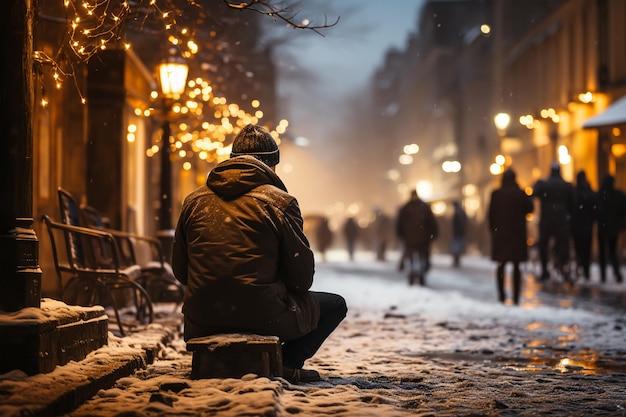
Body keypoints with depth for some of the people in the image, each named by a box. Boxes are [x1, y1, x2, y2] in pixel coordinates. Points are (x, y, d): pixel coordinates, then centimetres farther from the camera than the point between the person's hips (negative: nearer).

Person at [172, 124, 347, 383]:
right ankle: (288, 363, 3)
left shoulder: (194, 200, 7)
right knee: (335, 305, 20)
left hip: (202, 322, 5)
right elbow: (302, 276, -3)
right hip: (262, 317, -4)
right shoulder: (280, 201, -6)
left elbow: (180, 271, 12)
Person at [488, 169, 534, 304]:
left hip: (500, 234, 0)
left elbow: (490, 214, -2)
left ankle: (502, 294, 5)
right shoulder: (520, 194, -6)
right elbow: (530, 209, 6)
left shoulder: (496, 194, -5)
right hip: (517, 234, 0)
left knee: (501, 265, 12)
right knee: (516, 266, 4)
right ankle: (516, 297, 0)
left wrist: (492, 230, 9)